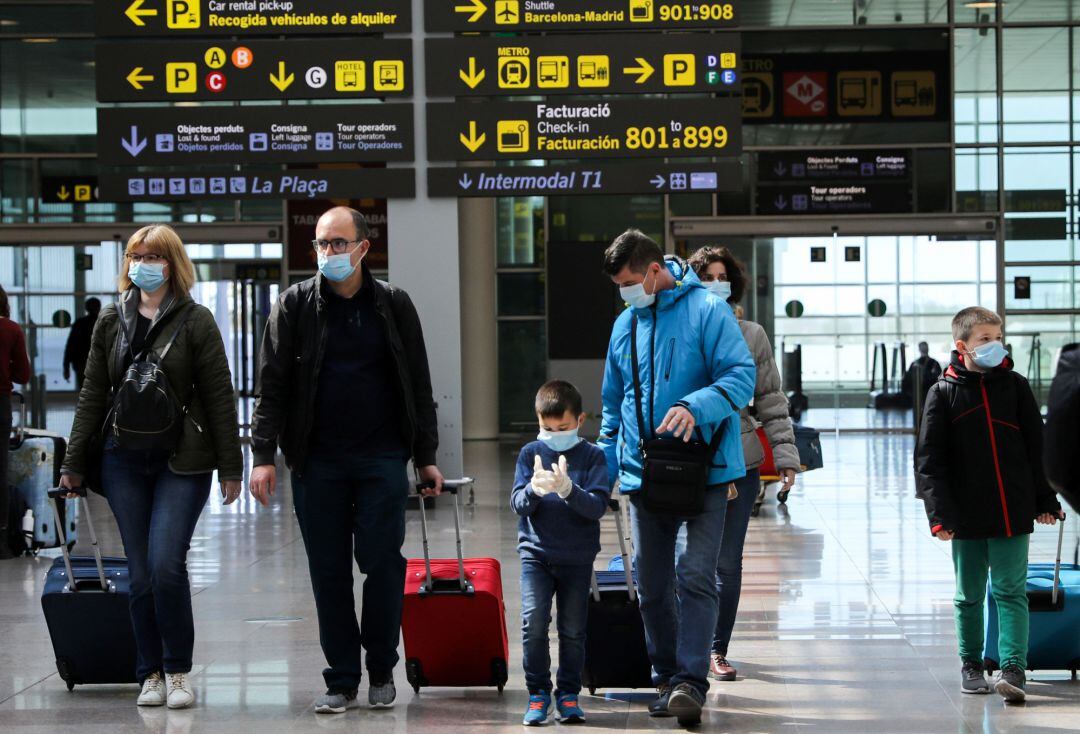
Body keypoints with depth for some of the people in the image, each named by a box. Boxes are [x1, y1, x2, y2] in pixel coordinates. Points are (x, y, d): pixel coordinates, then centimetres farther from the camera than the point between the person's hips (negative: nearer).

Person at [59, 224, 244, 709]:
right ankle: (150, 674, 12)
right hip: (123, 460, 4)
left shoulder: (195, 320, -1)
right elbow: (93, 395, 14)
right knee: (141, 573, 3)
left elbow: (219, 397, -2)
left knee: (166, 563, -14)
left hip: (181, 460, -4)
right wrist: (74, 462, 10)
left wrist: (230, 467, -5)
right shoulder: (111, 321, 10)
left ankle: (178, 671, 0)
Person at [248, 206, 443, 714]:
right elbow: (272, 384, 2)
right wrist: (263, 454, -5)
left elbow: (418, 385, 9)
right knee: (329, 572, 3)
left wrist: (425, 456, 7)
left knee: (381, 562, -4)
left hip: (382, 458, 0)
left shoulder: (393, 305, 6)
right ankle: (342, 681, 11)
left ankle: (382, 671, 13)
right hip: (317, 462, 1)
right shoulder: (295, 305, 4)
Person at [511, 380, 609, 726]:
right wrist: (534, 489, -27)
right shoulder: (530, 453, 2)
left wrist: (567, 489, -30)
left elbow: (598, 506, -13)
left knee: (573, 629, 4)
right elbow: (517, 503, -4)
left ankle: (568, 692, 17)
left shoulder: (592, 456, -3)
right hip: (536, 552, 1)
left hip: (577, 557, 0)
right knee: (533, 622, -10)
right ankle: (538, 692, 2)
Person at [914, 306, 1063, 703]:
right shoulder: (944, 393, -1)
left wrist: (1046, 500, 6)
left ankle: (1013, 668, -8)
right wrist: (940, 513, -11)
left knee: (1011, 592, -4)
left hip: (1013, 512, 0)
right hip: (967, 516, 0)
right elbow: (929, 458, -3)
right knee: (969, 595, 10)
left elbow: (1037, 447, 9)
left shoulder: (1015, 386, 5)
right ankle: (971, 665, 23)